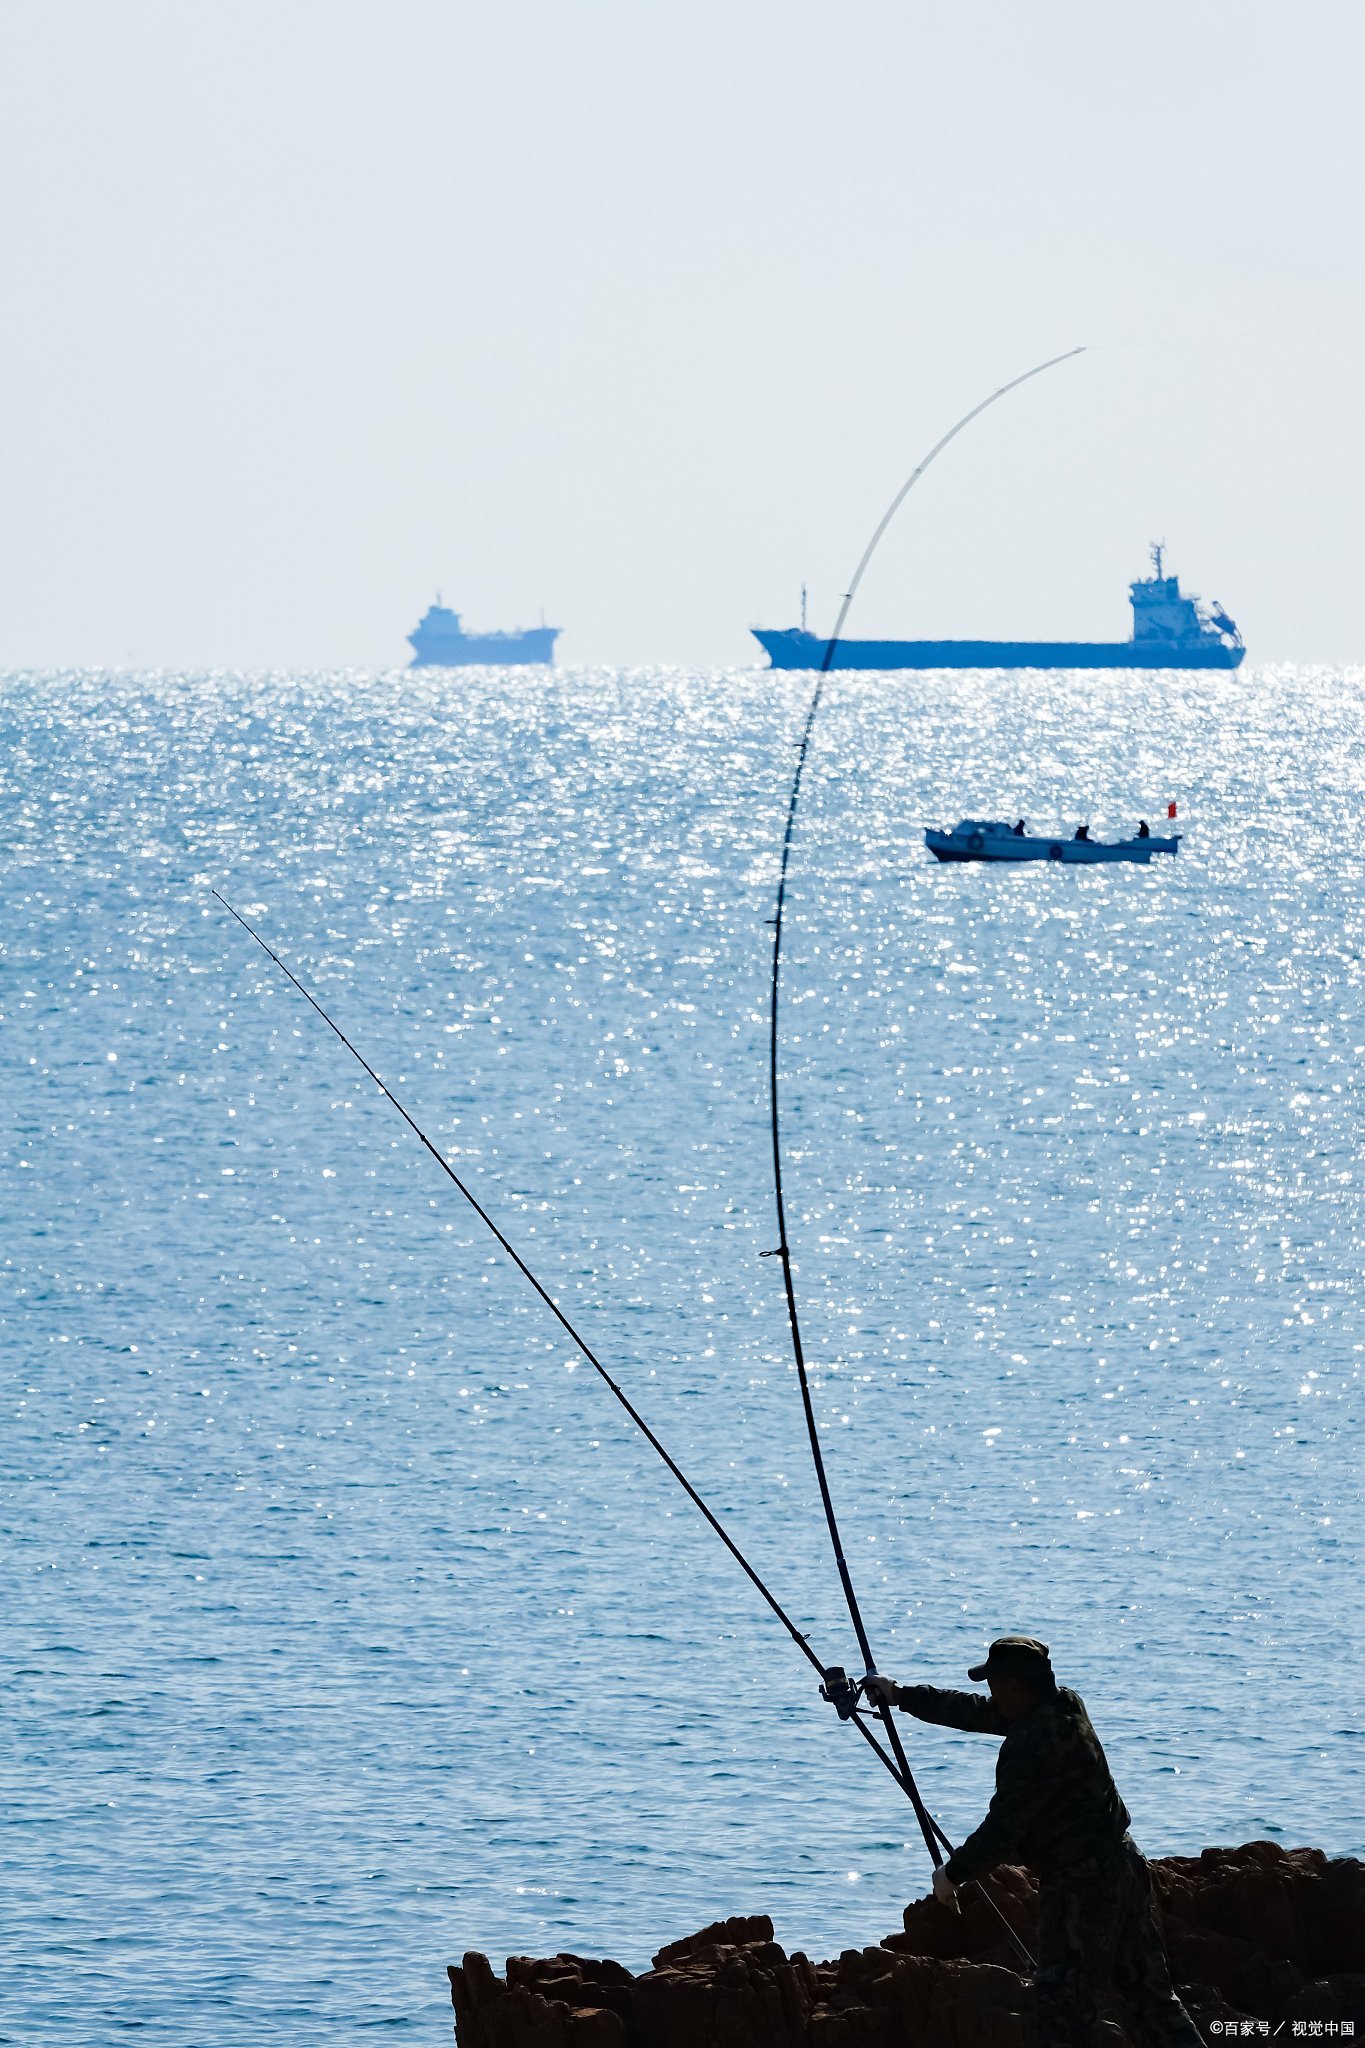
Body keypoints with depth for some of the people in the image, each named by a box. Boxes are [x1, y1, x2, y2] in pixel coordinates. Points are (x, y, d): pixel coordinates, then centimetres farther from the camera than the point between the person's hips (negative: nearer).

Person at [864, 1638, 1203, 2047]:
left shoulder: (1033, 1746, -23)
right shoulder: (1065, 1706, 6)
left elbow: (1002, 1829, -20)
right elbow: (979, 1713, 19)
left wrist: (953, 1873, -3)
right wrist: (903, 1697, 25)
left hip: (1080, 1884, -9)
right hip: (1123, 1865, 9)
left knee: (1063, 2004, -2)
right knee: (1149, 1995, 13)